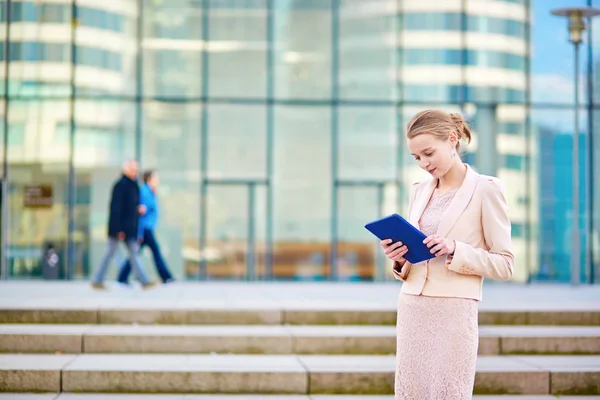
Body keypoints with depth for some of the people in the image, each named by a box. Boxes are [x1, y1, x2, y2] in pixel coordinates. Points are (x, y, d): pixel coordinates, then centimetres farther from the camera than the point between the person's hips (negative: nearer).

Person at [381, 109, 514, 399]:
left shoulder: (485, 189, -3)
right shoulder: (419, 191, 14)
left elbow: (504, 264, -4)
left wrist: (455, 249, -17)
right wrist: (400, 259, -3)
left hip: (453, 313, -6)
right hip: (411, 311, 6)